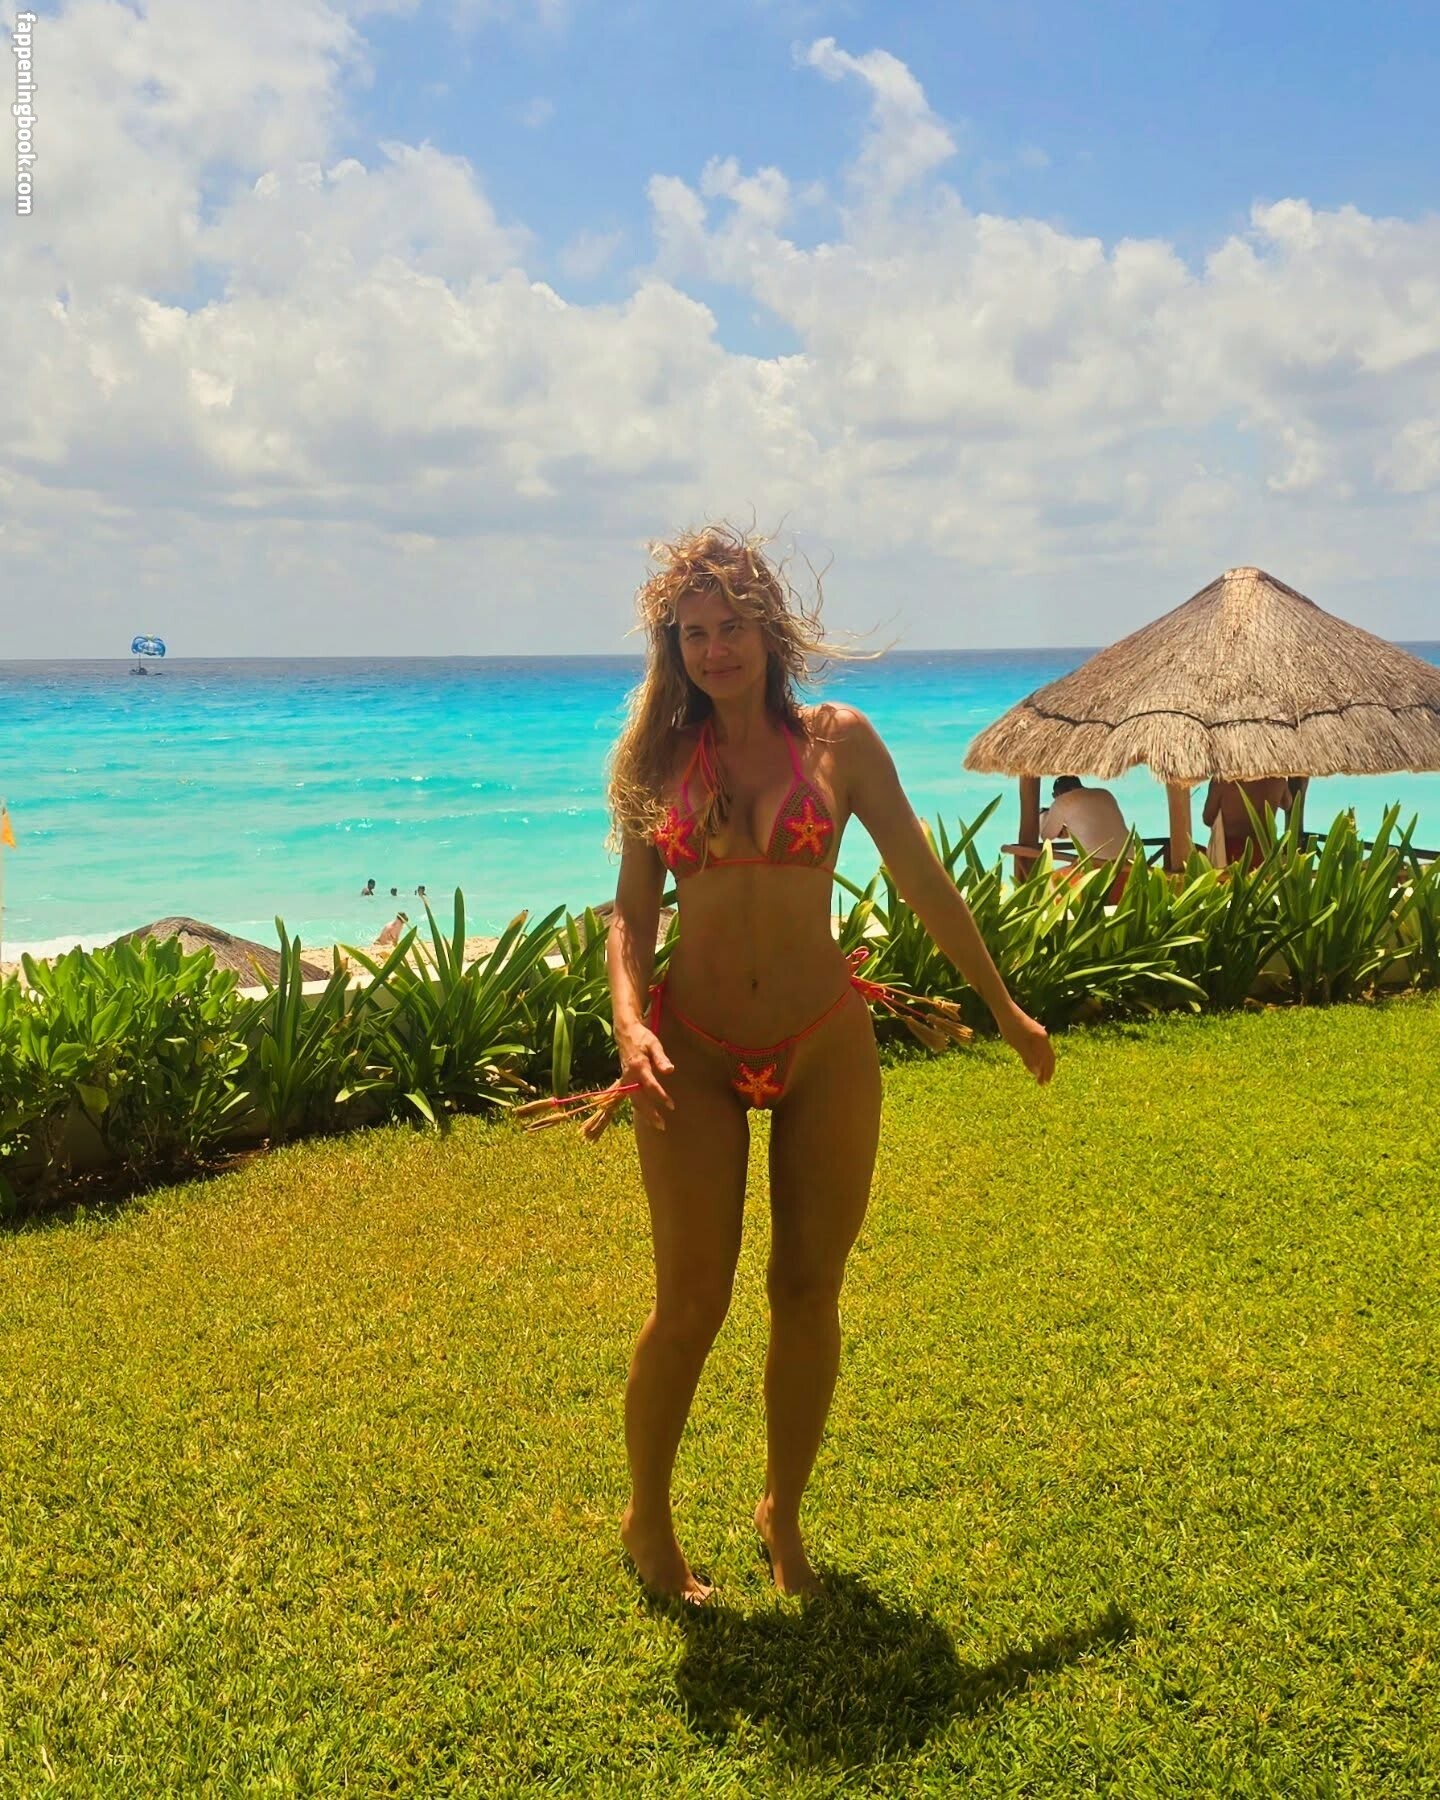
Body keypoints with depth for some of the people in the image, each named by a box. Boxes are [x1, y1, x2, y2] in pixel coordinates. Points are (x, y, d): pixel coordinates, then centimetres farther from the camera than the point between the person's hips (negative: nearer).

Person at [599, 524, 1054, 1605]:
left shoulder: (839, 741, 1)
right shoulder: (661, 757, 3)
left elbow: (923, 879, 5)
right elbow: (632, 912, 1)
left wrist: (1005, 1008, 11)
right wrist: (630, 1022, -18)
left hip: (825, 1049, 1)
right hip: (696, 1057, 0)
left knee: (809, 1296, 8)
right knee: (692, 1304, 2)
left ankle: (784, 1514, 31)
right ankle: (648, 1521, 26)